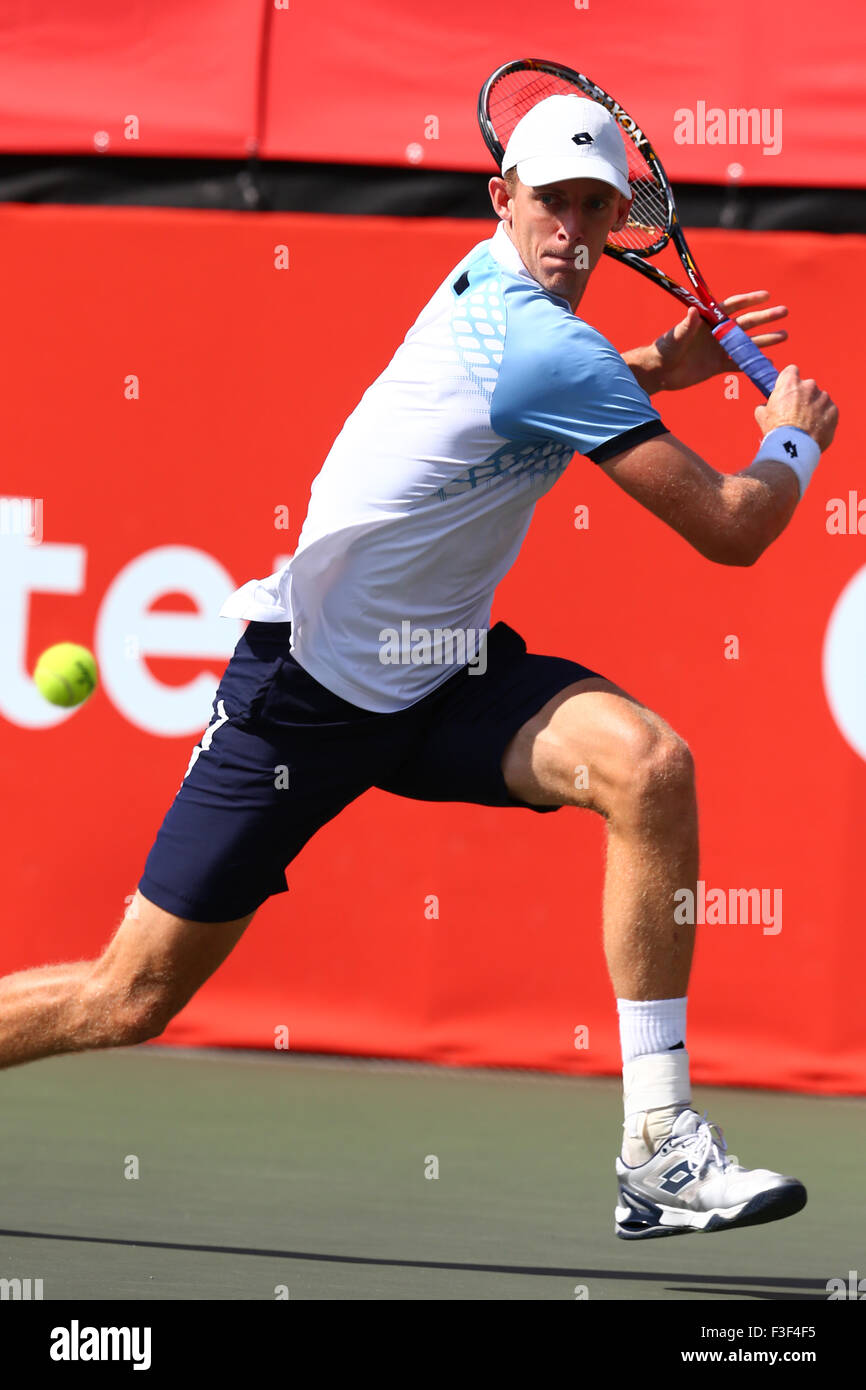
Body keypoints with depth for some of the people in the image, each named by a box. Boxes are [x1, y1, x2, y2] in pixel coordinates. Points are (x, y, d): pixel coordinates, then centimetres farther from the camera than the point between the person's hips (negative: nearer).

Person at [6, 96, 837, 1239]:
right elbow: (731, 530, -19)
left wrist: (663, 364, 17)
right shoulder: (551, 351, -23)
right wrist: (794, 437, 1)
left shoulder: (488, 283, 5)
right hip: (307, 690, -8)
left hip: (439, 680, 8)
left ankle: (660, 1149, -20)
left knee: (648, 762, -20)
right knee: (128, 1000, -4)